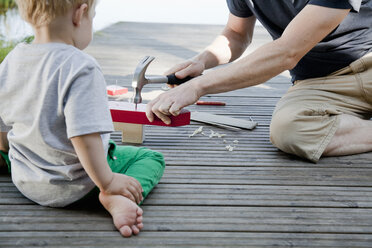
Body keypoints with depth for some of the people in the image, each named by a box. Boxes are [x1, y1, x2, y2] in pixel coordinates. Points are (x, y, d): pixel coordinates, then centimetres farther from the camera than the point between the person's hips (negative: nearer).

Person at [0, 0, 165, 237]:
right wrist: (107, 182, -23)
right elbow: (84, 136, -33)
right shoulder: (80, 68, -28)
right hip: (73, 188, -7)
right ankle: (115, 198, -19)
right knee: (152, 158, 6)